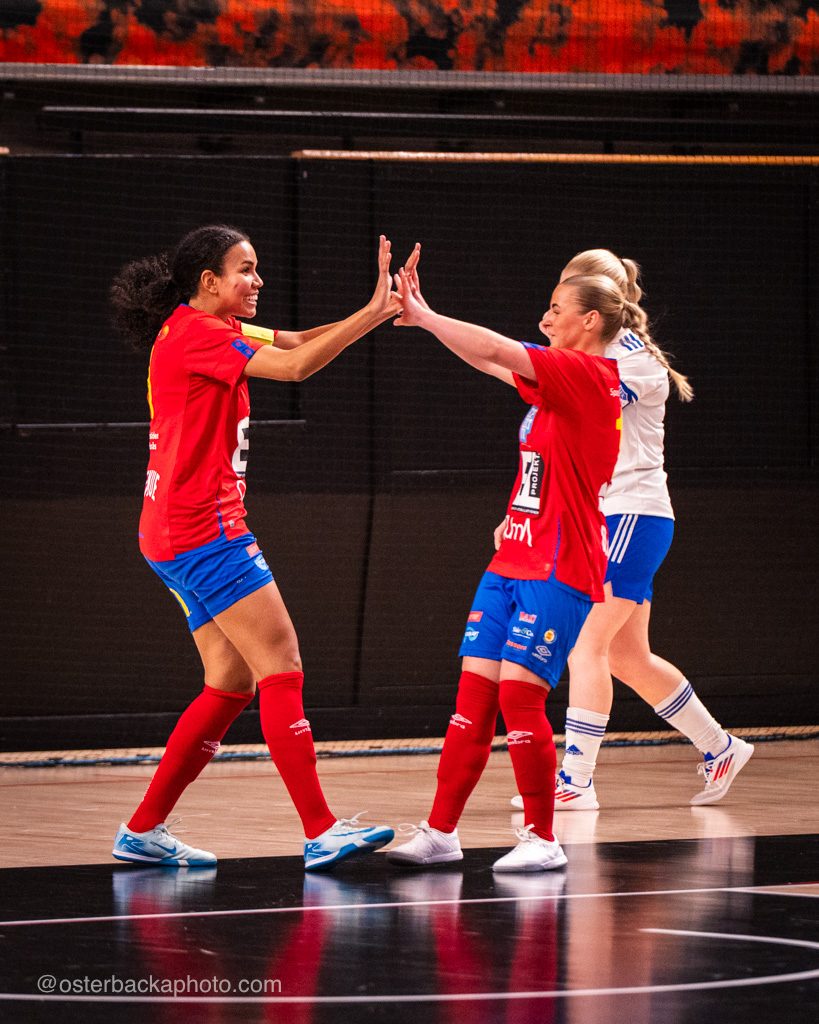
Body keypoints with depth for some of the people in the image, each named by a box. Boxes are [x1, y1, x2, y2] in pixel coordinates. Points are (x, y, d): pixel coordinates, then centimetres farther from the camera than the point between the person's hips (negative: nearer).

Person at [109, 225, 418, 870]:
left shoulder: (212, 330, 18)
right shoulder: (194, 333, -12)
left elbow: (296, 342, 13)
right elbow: (296, 365, -21)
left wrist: (380, 312, 0)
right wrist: (374, 313, -19)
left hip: (180, 537, 10)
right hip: (203, 529, -10)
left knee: (234, 682, 10)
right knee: (282, 665, -13)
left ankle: (144, 830, 12)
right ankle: (321, 831, -18)